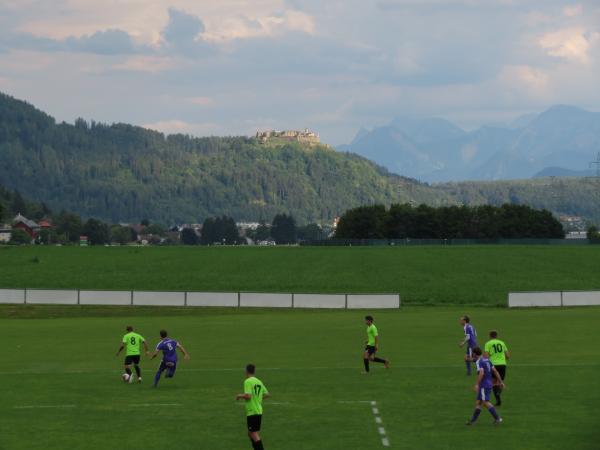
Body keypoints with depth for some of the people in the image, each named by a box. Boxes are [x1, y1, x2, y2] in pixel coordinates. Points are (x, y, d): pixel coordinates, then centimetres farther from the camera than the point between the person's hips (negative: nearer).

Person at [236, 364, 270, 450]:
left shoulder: (248, 382, -13)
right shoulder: (259, 382, 10)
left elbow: (248, 396, -22)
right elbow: (267, 394, 14)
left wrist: (240, 396, -4)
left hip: (252, 412, -8)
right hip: (259, 411, 8)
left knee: (254, 434, -8)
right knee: (251, 433, 18)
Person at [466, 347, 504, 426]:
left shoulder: (478, 362, -12)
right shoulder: (486, 360, 14)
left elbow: (481, 373, -27)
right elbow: (495, 371, 14)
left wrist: (477, 384, -26)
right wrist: (500, 382, 16)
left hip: (484, 386, -9)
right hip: (489, 384, 9)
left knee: (486, 402, -11)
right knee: (478, 402, 11)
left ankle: (497, 418, -16)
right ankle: (473, 420, 13)